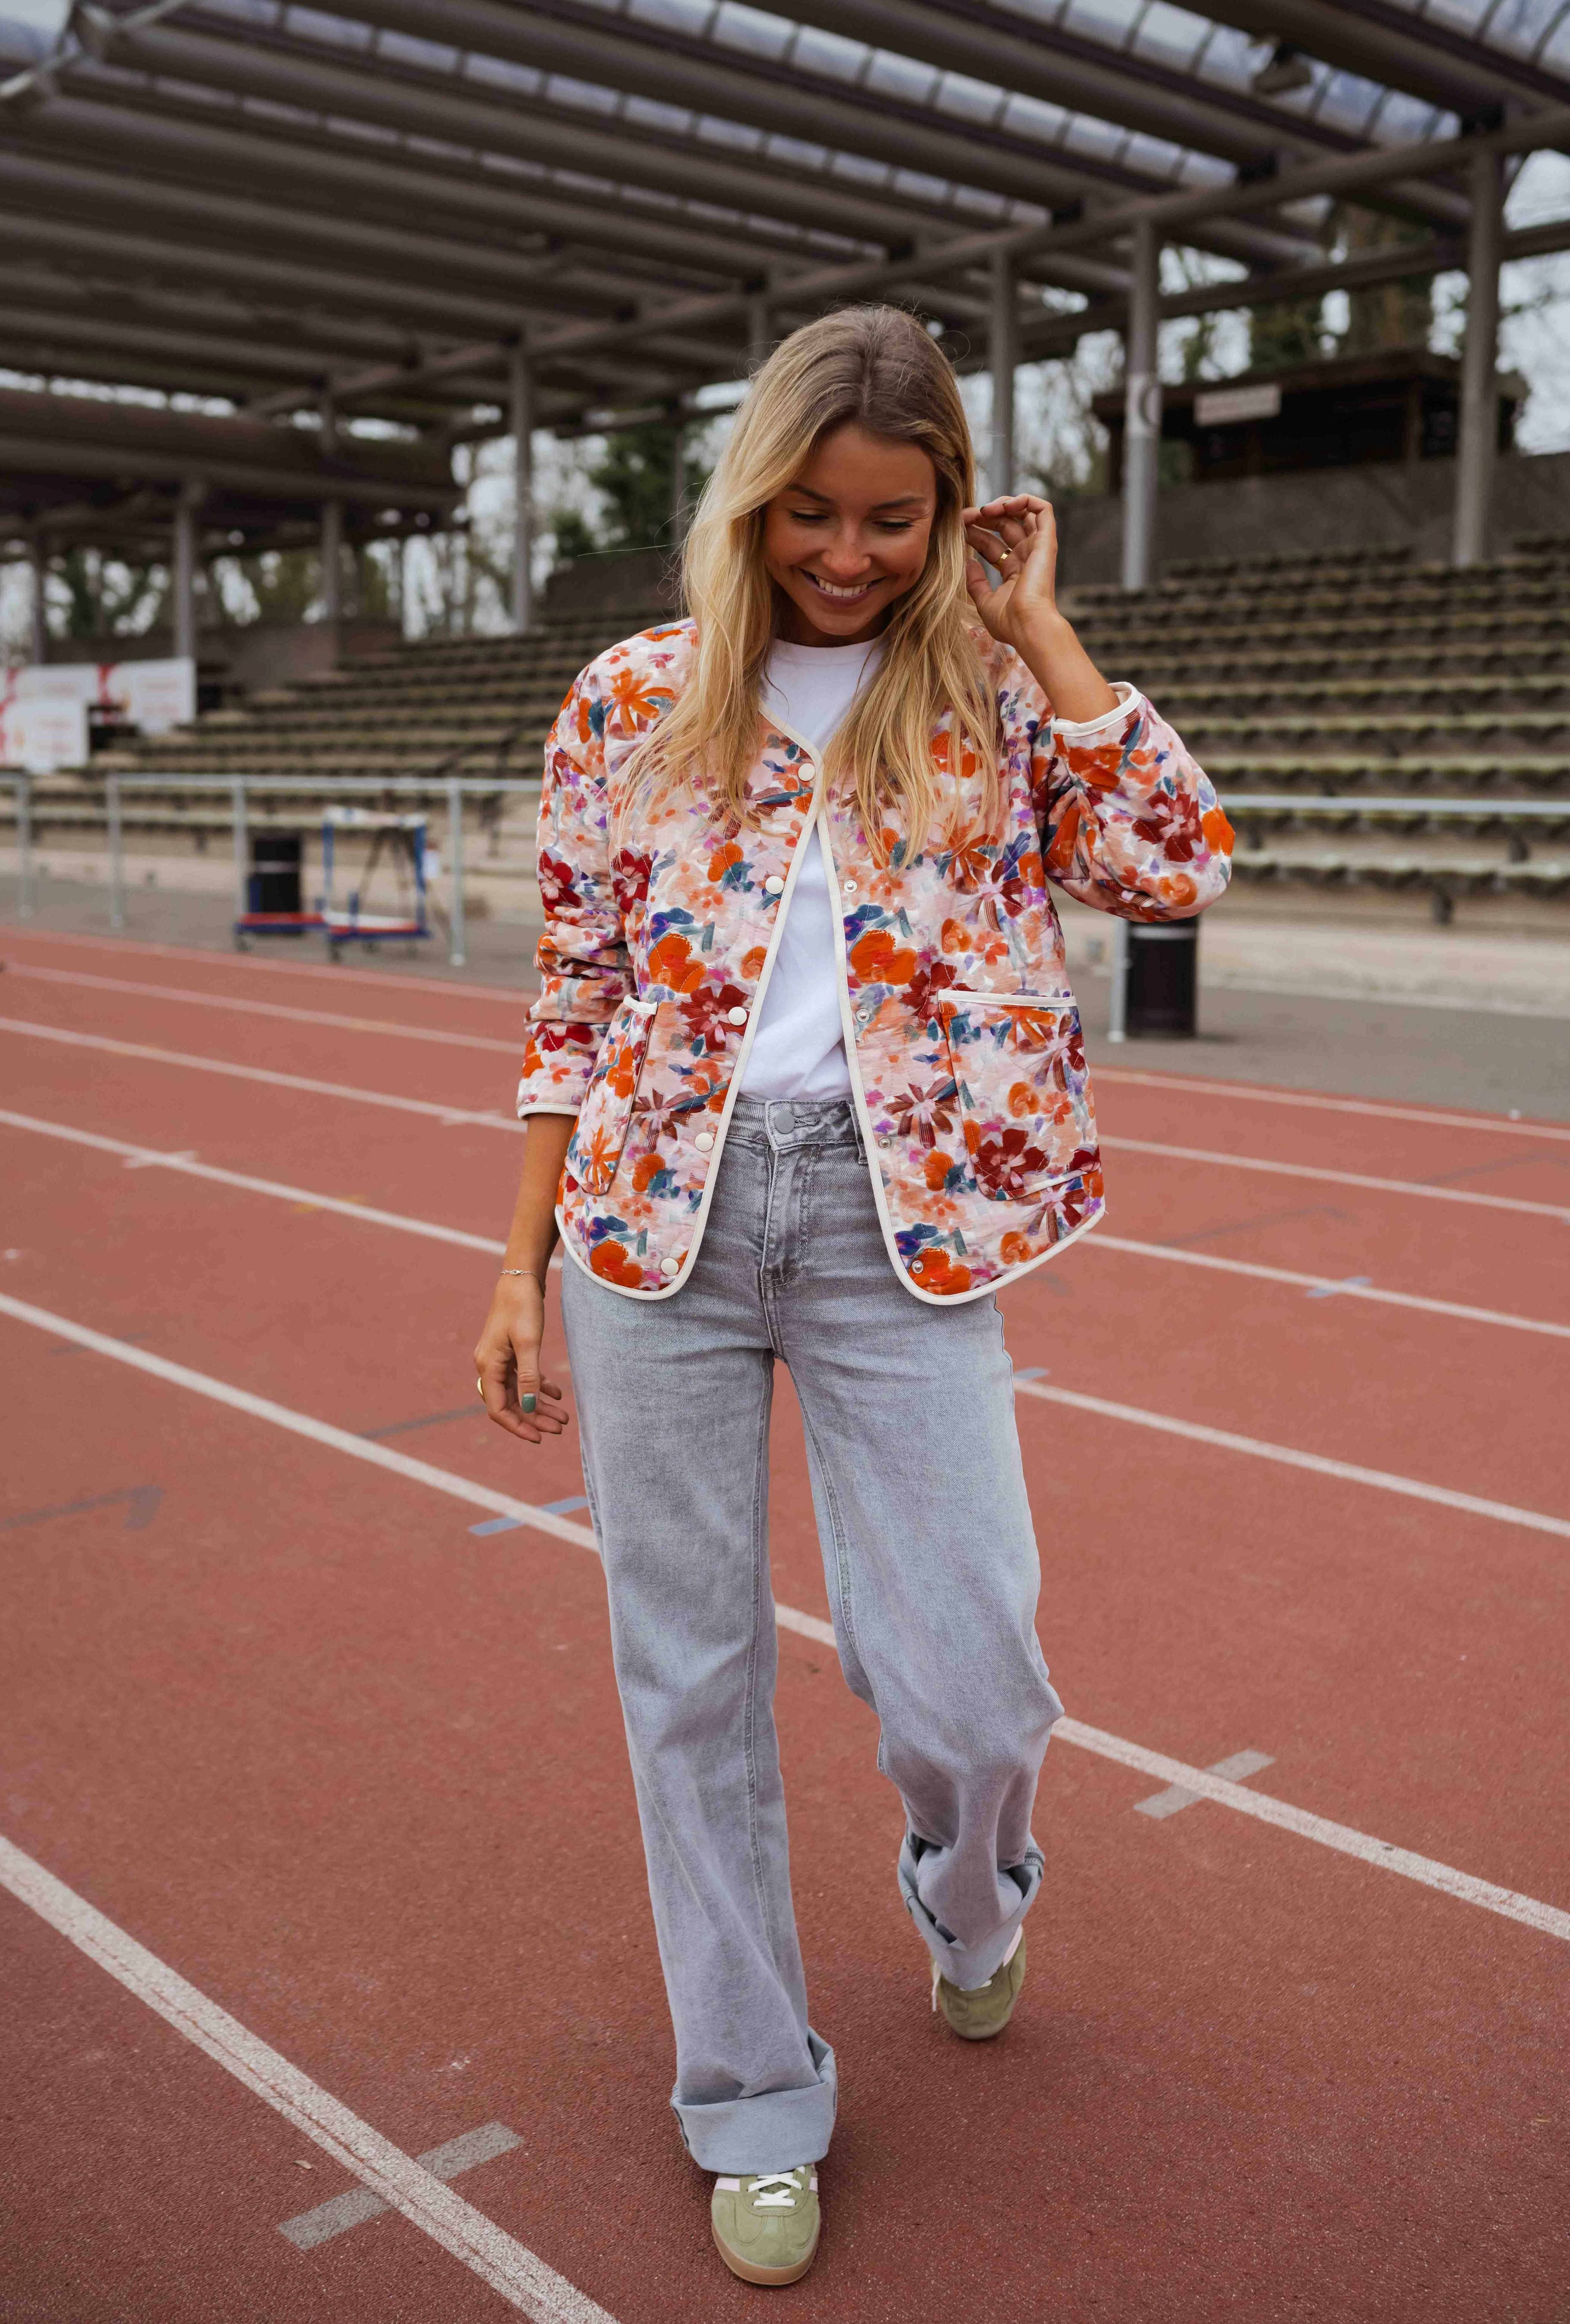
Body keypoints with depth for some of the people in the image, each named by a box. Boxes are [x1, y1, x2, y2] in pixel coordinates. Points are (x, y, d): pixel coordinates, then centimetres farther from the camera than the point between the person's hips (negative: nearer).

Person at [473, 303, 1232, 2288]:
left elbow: (1175, 867, -10)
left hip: (897, 1214, -1)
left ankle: (970, 1899, 37)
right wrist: (523, 1266, 6)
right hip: (658, 1208, 1)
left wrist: (1035, 632, -4)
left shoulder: (994, 699, 6)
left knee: (966, 1678, -2)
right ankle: (753, 2105, 28)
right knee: (690, 1675, 7)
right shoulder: (635, 701, 6)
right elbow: (576, 995, 8)